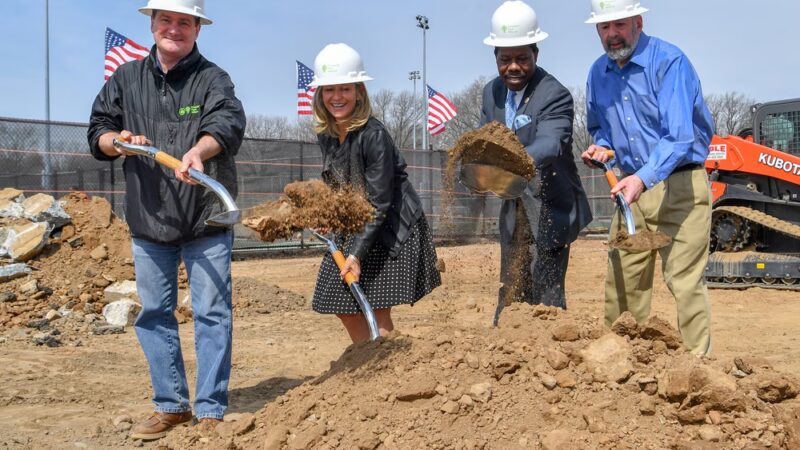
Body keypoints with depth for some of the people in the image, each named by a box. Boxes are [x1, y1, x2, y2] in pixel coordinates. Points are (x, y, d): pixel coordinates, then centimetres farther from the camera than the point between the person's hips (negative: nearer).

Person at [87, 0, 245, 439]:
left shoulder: (212, 79, -4)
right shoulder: (126, 78, 9)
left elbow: (229, 123, -23)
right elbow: (97, 131, 12)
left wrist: (199, 149, -45)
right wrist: (117, 140, -12)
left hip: (206, 221, -4)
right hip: (147, 219, 4)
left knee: (211, 313, -2)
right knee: (154, 313, 10)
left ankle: (210, 411, 8)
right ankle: (171, 405, 23)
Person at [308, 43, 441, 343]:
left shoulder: (374, 135, -23)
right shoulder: (326, 135, -1)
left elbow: (379, 204, -23)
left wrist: (357, 253, -24)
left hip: (392, 228, -8)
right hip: (353, 228, 8)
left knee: (379, 313, -7)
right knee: (345, 309, 11)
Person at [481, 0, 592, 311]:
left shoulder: (555, 95, -18)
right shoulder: (492, 92, 4)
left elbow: (550, 143, -35)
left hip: (550, 209, -7)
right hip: (514, 209, 7)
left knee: (547, 296, -8)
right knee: (511, 294, 14)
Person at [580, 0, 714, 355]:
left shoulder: (669, 62, -14)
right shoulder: (599, 73, 7)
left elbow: (679, 136, -25)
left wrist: (644, 178, -38)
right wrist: (600, 146, 2)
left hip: (680, 187, -6)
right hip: (633, 189, 6)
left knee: (684, 281, -9)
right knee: (622, 281, 8)